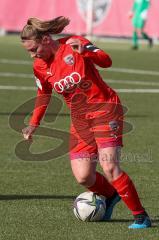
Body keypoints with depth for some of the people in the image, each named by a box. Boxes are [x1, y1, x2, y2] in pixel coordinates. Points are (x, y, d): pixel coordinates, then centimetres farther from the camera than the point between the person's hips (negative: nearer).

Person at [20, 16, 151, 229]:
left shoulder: (74, 45, -14)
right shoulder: (40, 67, 1)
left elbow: (106, 62, -25)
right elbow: (43, 95, 17)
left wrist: (85, 51, -42)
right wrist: (33, 124, 9)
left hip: (105, 110, -6)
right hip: (79, 119, 6)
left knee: (109, 167, -20)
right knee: (83, 177, -6)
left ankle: (140, 216, -8)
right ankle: (111, 195, 25)